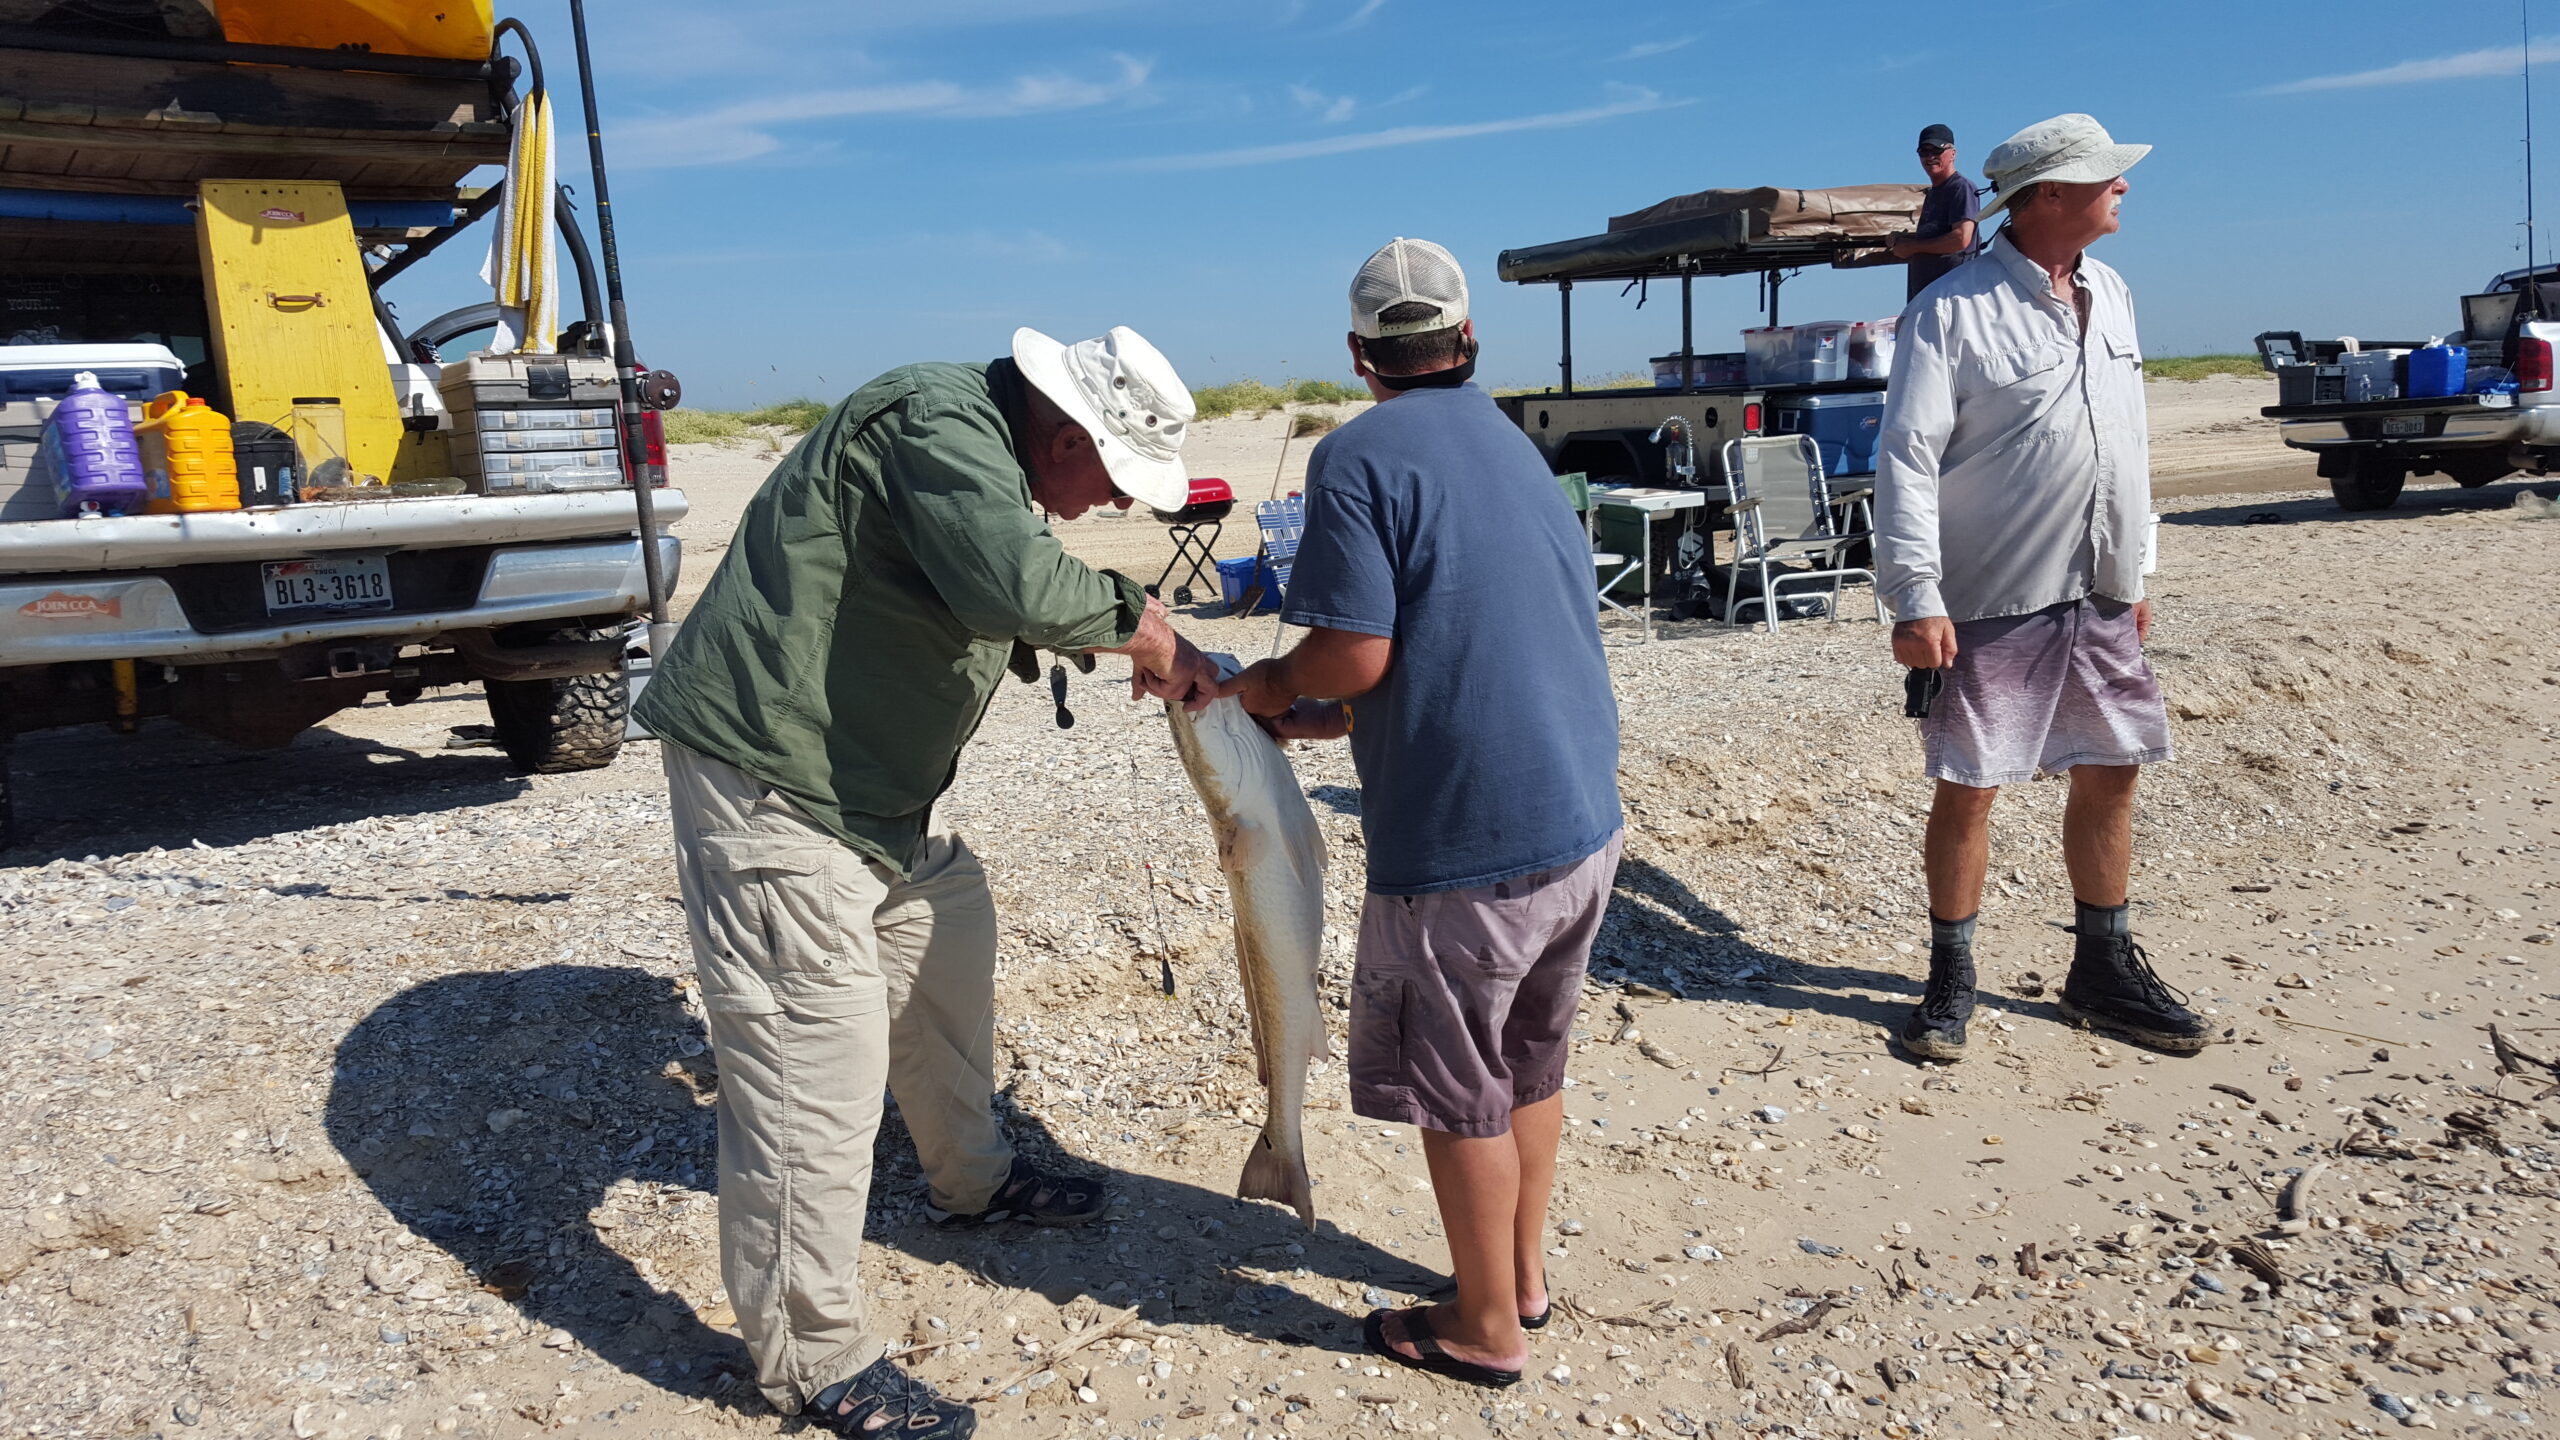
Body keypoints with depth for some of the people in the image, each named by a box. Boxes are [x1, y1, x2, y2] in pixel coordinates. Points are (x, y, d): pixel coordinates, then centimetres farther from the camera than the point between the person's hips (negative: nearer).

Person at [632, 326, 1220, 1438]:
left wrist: (1143, 644, 7)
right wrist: (1133, 618, -20)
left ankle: (969, 1177, 45)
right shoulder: (939, 425, -22)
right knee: (815, 1063, -6)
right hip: (772, 781, -11)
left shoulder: (995, 444, 11)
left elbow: (1010, 583, 19)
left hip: (877, 780, 11)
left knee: (948, 948, 23)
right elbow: (1009, 583, -37)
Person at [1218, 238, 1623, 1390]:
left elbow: (1359, 656, -19)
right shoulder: (1518, 449, 14)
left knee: (1458, 1090, 10)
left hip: (1463, 838, -8)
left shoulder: (1359, 456, -11)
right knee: (1530, 1060, 23)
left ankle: (1486, 1328, 26)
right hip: (1584, 818, 8)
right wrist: (1300, 719, 21)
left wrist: (1267, 685, 2)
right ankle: (1522, 1276, 39)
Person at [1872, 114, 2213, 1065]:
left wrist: (2135, 572, 18)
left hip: (2100, 598, 7)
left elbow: (2128, 444, 19)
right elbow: (1906, 458, -15)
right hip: (1992, 601, -7)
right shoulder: (1952, 310, -11)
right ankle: (1950, 979, 17)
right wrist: (1917, 597, -21)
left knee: (2111, 773, 11)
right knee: (1968, 789, 0)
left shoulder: (2110, 295, 12)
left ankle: (2103, 972, 27)